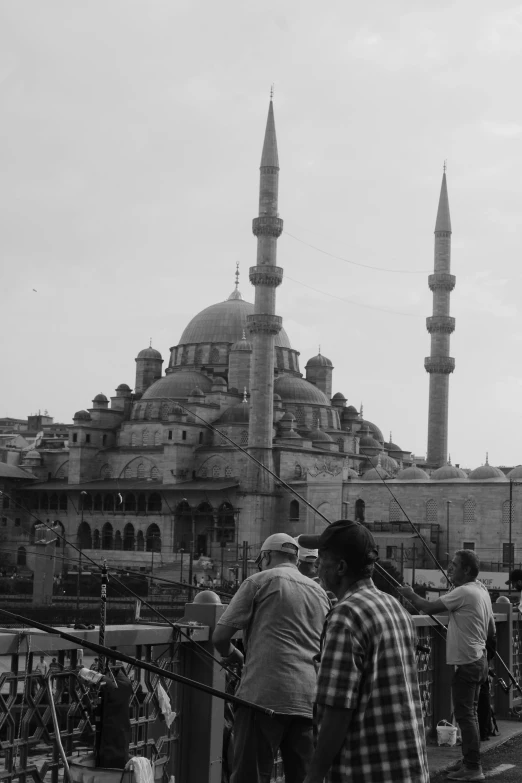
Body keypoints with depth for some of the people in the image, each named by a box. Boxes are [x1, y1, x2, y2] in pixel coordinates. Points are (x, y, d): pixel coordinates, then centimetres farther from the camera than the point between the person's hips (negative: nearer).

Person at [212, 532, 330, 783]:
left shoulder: (260, 581, 3)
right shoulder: (319, 592, 19)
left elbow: (220, 637, -1)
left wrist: (233, 655, 20)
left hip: (265, 696, -5)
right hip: (310, 701, 5)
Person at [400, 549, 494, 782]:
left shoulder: (464, 592, -18)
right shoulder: (481, 592, 11)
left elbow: (429, 608, -19)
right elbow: (491, 632, 17)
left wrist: (411, 595, -4)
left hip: (467, 663, -10)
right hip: (478, 660, 10)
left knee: (465, 714, -6)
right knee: (468, 712, 17)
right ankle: (470, 759, 24)